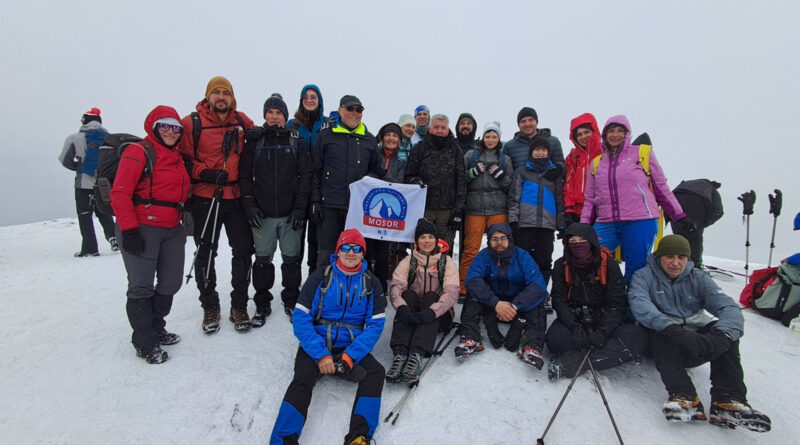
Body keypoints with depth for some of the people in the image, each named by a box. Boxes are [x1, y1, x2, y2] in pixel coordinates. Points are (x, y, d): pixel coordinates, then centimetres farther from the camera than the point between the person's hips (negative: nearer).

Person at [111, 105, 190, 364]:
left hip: (172, 230, 8)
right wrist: (128, 230, -18)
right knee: (141, 286, 1)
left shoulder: (177, 158, 16)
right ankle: (144, 342, 15)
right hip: (142, 229, -8)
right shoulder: (139, 152, -8)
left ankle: (155, 329, 32)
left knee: (171, 283, 13)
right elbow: (120, 193, -14)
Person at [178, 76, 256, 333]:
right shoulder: (192, 123, -5)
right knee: (205, 254, 8)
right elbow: (182, 158, -6)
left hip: (237, 197, 3)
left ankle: (239, 306, 21)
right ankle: (210, 307, 26)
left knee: (243, 251, 6)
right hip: (205, 199, -2)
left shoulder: (242, 121, 6)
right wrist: (205, 173, -18)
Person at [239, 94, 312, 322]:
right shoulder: (254, 141, 6)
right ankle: (262, 304, 21)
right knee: (262, 259, 7)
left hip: (290, 214, 0)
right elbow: (245, 175, 5)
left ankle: (291, 302, 23)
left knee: (291, 259, 7)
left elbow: (305, 176, 1)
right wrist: (250, 206, -5)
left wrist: (300, 208, -7)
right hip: (262, 213, 1)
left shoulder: (297, 142, 5)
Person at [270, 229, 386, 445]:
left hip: (351, 347, 2)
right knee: (302, 379, -28)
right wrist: (321, 354, -18)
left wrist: (350, 356, -16)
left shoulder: (371, 283, 6)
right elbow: (301, 317, -6)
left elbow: (375, 324, -1)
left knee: (376, 372, -24)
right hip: (317, 344, -1)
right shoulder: (321, 277, 0)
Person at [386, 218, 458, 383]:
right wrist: (401, 307, -33)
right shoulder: (408, 261, 6)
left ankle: (416, 356, -49)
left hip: (437, 315, -1)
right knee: (408, 294, -29)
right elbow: (396, 286, -11)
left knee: (431, 296, -31)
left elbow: (452, 292, -14)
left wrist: (432, 311, -33)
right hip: (411, 311, 1)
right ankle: (399, 354, -46)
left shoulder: (447, 262, 1)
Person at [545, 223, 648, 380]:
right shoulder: (561, 266, -2)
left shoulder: (608, 264, -5)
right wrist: (575, 328, -24)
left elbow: (617, 304, -9)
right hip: (573, 318, 0)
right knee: (555, 338, -33)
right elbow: (559, 301, -6)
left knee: (638, 337, -29)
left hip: (603, 320, 1)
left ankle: (573, 361, -35)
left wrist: (602, 333, -25)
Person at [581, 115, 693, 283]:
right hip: (605, 224, 3)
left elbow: (661, 187, 10)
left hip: (639, 223, -3)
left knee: (635, 271, -2)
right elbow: (590, 198, 16)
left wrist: (679, 216, 9)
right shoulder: (597, 162, 15)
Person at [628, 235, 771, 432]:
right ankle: (683, 396, -42)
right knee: (662, 334, -33)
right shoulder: (644, 276, 0)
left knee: (727, 329, -22)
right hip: (666, 344, -3)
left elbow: (728, 306, -9)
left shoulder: (698, 278, 7)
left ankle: (728, 401, -31)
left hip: (696, 341, 3)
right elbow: (640, 305, -21)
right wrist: (672, 328, -38)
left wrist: (722, 334, -32)